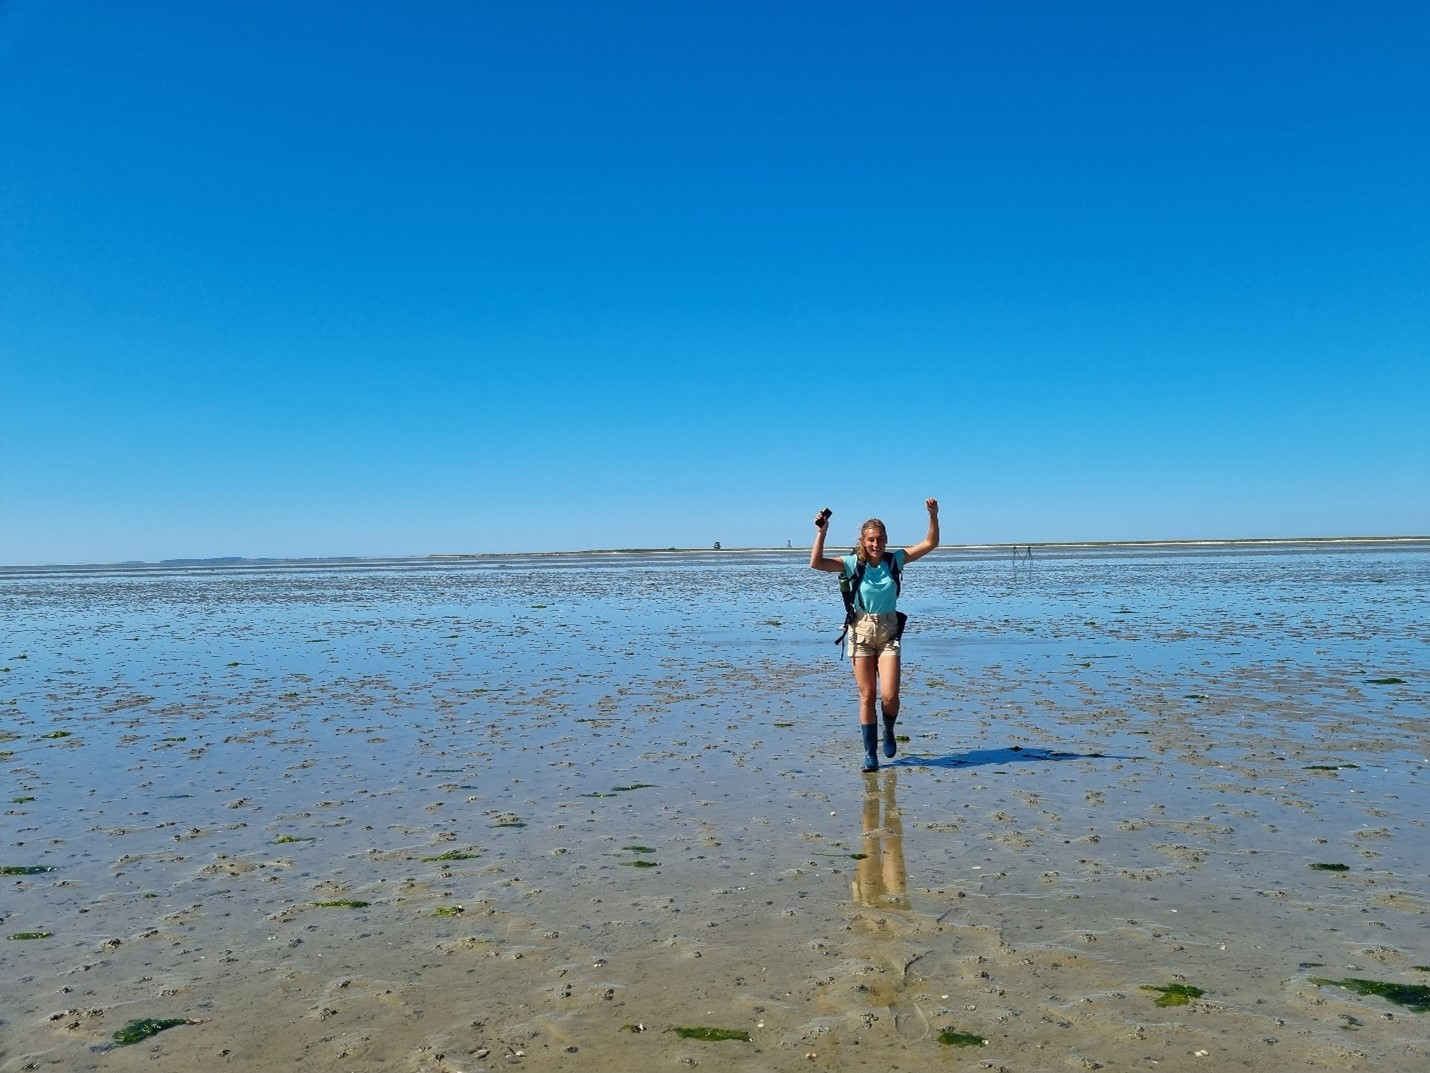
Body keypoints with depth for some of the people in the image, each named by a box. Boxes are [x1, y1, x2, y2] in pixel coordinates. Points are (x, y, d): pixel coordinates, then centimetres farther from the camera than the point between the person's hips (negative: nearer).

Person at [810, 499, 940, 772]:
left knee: (889, 695, -8)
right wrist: (822, 532, -25)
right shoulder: (853, 563, -6)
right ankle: (870, 754, 15)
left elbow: (930, 544, -1)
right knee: (867, 696, 3)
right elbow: (816, 563, -17)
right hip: (861, 631, -1)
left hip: (888, 631, 1)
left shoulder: (895, 559, -1)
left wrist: (933, 516, -13)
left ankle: (889, 732, 26)